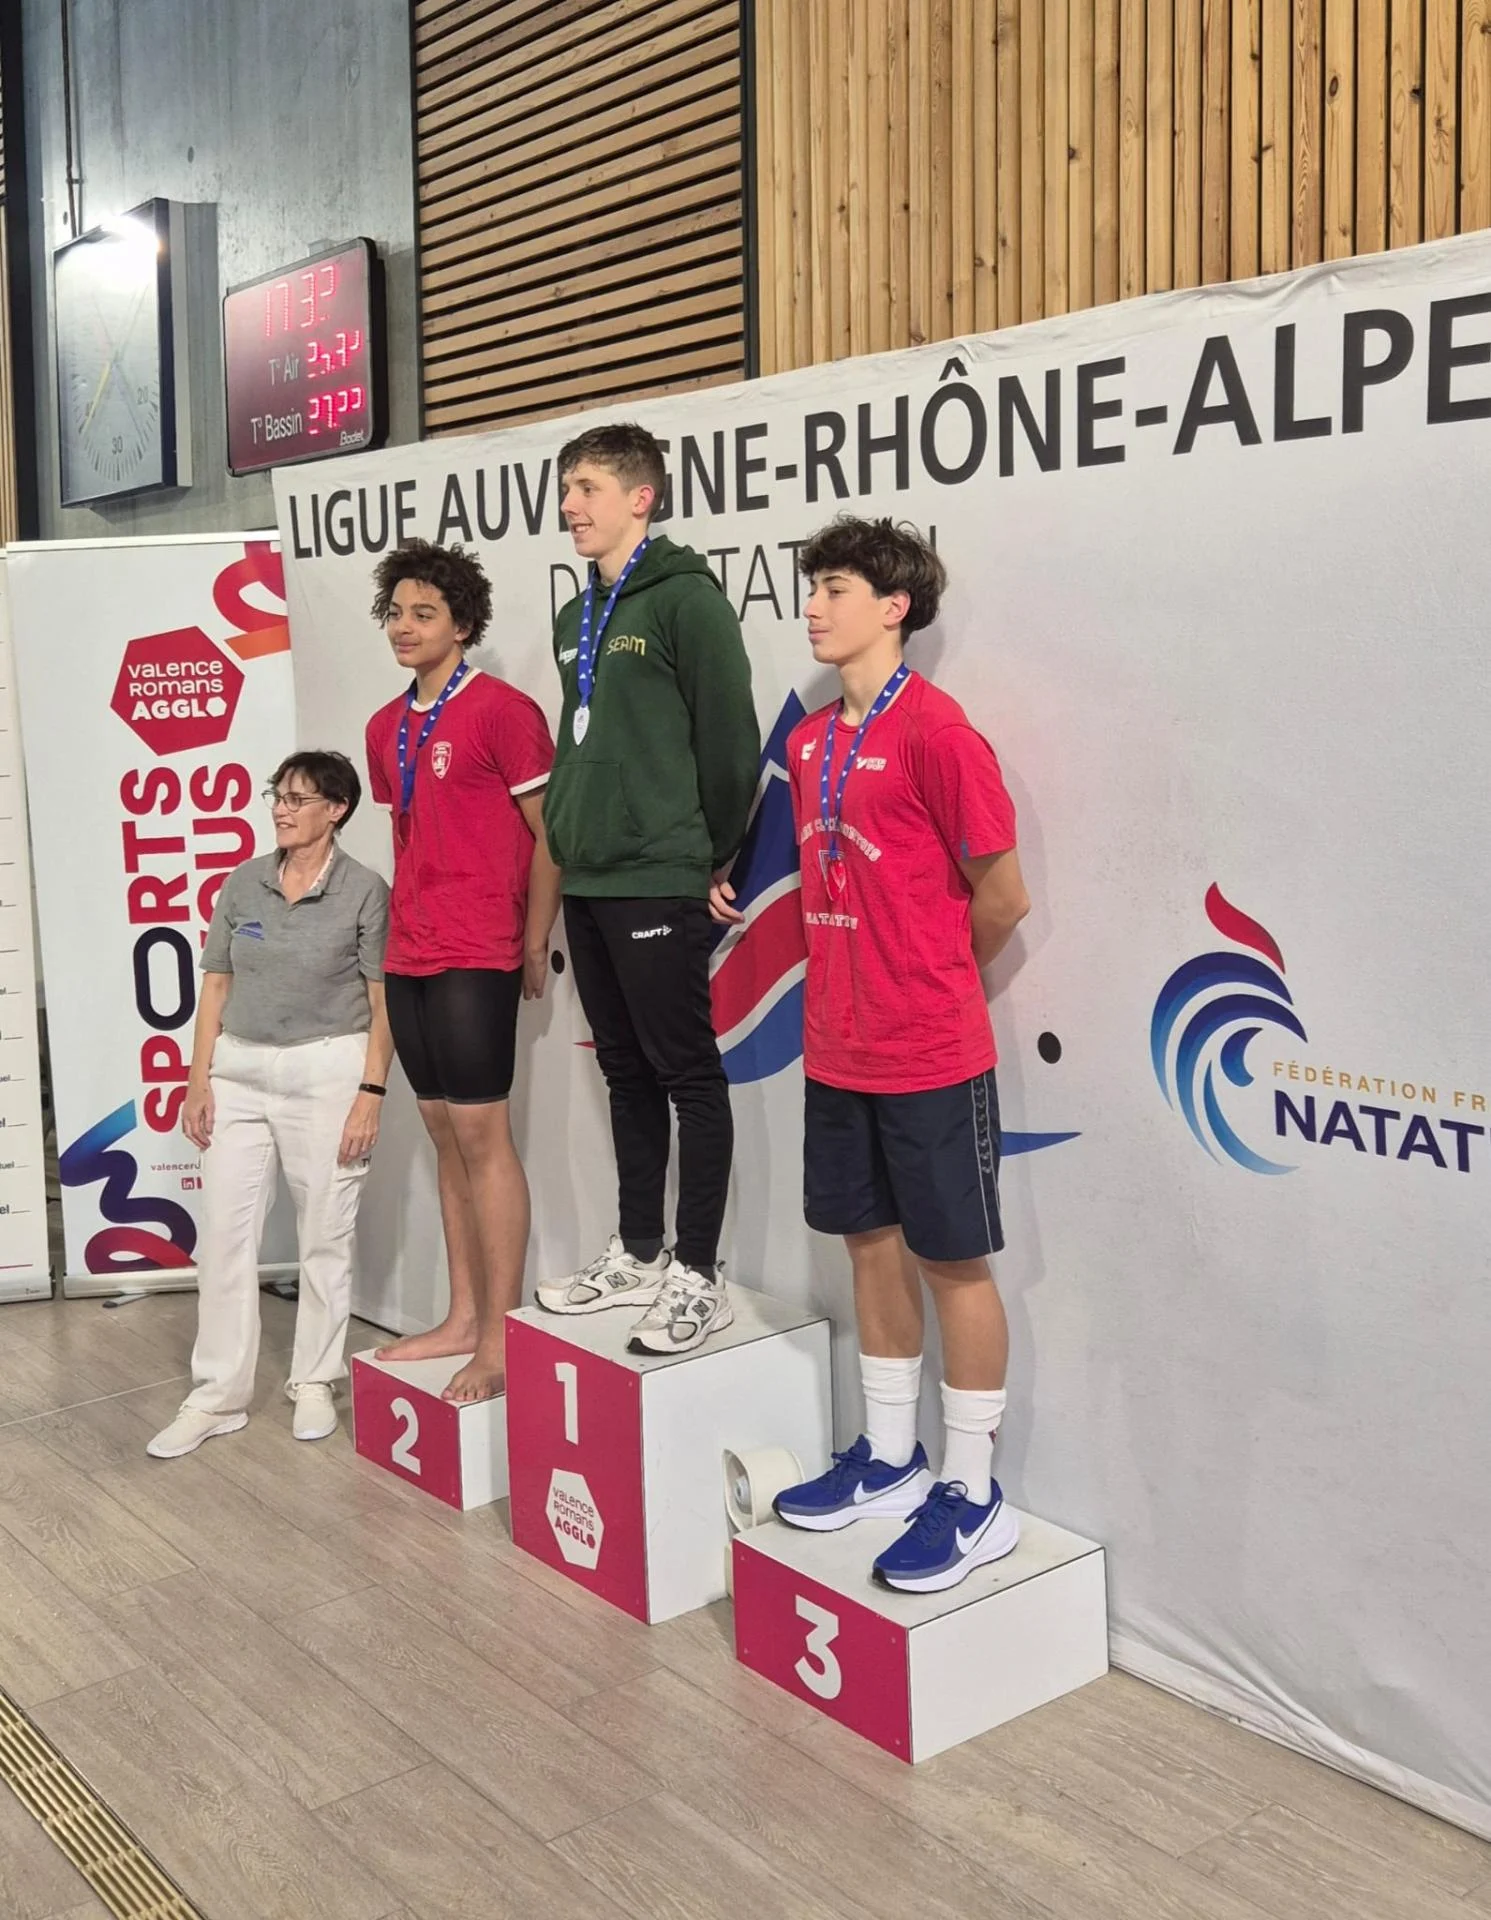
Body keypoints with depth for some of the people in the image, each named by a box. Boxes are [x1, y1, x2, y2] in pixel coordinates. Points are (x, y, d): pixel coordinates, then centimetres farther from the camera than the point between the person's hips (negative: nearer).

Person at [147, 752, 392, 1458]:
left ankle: (314, 1384, 22)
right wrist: (199, 1080, 4)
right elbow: (216, 986, 9)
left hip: (327, 1072, -4)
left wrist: (371, 1092, -11)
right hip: (239, 1069, 4)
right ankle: (216, 1397, 12)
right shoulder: (243, 884, 6)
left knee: (325, 1236, 5)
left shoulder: (364, 890, -5)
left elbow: (384, 1002, -5)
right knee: (224, 1233, 3)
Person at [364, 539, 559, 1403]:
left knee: (482, 1135, -6)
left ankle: (501, 1340, 1)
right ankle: (464, 1317, 21)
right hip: (410, 957, 8)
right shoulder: (386, 727, 14)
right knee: (445, 1136, 11)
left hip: (477, 958, -7)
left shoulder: (502, 710, -8)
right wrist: (408, 926, 14)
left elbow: (549, 835, -8)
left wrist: (535, 949, -9)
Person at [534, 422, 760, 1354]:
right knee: (627, 1074, 14)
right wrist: (571, 839, 14)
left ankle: (699, 1276, 7)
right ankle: (639, 1254, 25)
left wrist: (709, 860, -5)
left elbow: (730, 739, -11)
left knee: (688, 1075, -1)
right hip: (588, 884, 8)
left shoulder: (685, 596, -8)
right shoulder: (577, 617, 17)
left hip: (658, 885, -8)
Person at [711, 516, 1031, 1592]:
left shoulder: (935, 731, -15)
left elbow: (1002, 897, -10)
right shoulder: (810, 742, 9)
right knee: (872, 1241, 16)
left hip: (932, 1056, -8)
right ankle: (890, 1458, 32)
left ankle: (975, 1496, 16)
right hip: (838, 1050, 8)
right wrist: (863, 983, 9)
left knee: (954, 1261, 3)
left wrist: (933, 983, 4)